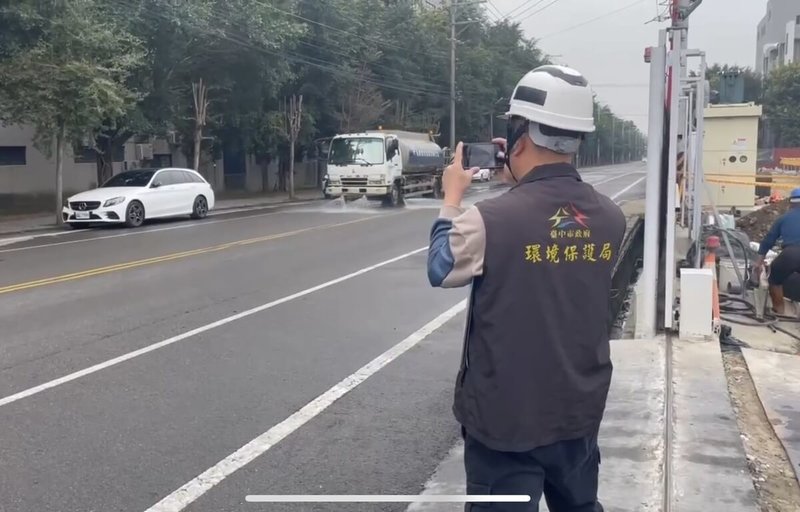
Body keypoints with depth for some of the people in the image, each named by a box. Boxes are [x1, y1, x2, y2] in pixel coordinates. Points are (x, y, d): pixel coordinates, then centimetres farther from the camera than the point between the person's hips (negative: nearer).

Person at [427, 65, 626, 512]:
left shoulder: (490, 220, -22)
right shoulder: (611, 219, -5)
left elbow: (440, 270, -2)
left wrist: (453, 198, 10)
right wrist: (525, 188, 15)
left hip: (507, 420, -5)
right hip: (580, 414, 5)